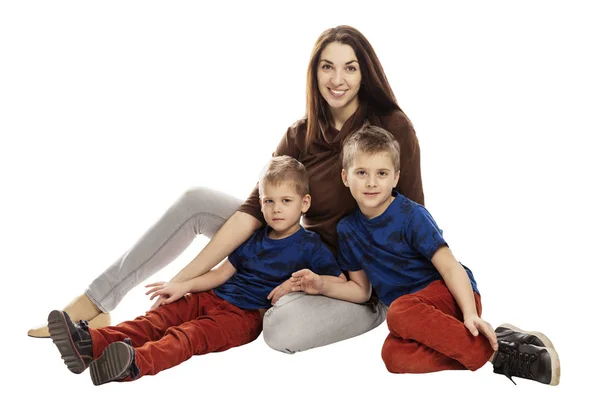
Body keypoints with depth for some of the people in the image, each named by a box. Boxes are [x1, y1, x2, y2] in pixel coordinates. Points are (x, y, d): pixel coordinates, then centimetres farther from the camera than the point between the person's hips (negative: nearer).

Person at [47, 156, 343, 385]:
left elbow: (339, 283, -4)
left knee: (188, 335, -33)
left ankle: (136, 363, -57)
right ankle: (92, 342, -31)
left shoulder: (310, 246, 2)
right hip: (213, 297, 7)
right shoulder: (254, 239, 19)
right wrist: (183, 286, 9)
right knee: (156, 320, -15)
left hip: (245, 315, -6)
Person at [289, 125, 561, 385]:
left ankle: (493, 351, -27)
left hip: (450, 296, -5)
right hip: (414, 307, 5)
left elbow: (450, 266, -16)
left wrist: (470, 313, -31)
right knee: (394, 356, -30)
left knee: (400, 311, -38)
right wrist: (323, 286, -3)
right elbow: (360, 289, 15)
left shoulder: (411, 216, -10)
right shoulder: (347, 229, 7)